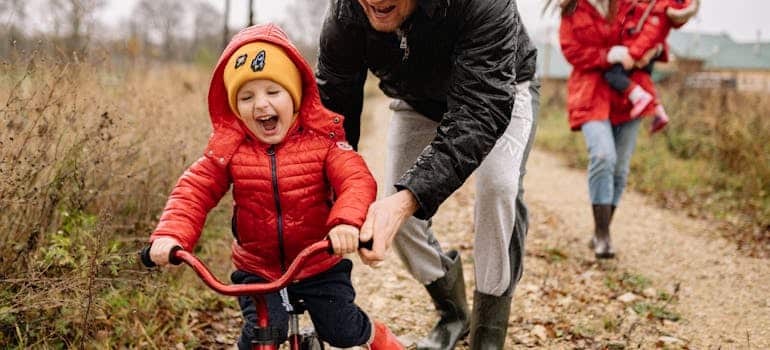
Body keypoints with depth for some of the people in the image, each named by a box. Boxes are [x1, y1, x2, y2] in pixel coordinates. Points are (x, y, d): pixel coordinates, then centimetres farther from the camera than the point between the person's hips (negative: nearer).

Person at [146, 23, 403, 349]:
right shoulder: (228, 147, -9)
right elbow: (194, 191, -11)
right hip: (257, 270, 1)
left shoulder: (321, 138, -13)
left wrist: (346, 221, -45)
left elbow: (356, 180, -24)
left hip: (320, 264, -1)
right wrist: (170, 235, -30)